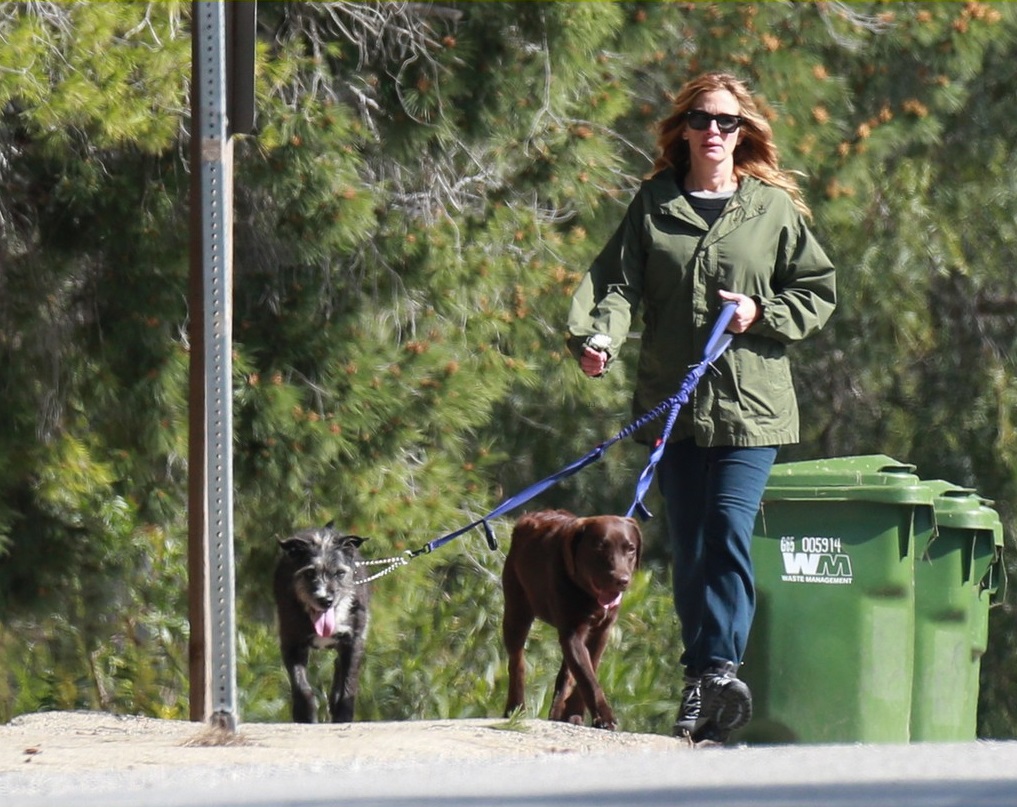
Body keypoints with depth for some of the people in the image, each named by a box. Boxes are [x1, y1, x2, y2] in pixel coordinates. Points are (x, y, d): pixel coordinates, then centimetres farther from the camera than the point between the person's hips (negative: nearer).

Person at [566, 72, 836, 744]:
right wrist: (598, 337, -19)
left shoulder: (775, 208, 5)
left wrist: (762, 314, -7)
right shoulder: (654, 204, 8)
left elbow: (818, 292, 10)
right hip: (673, 402, 2)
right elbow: (618, 282, 0)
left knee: (730, 530, -16)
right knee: (689, 544, 4)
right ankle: (702, 685, 9)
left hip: (749, 405, -2)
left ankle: (720, 667, -20)